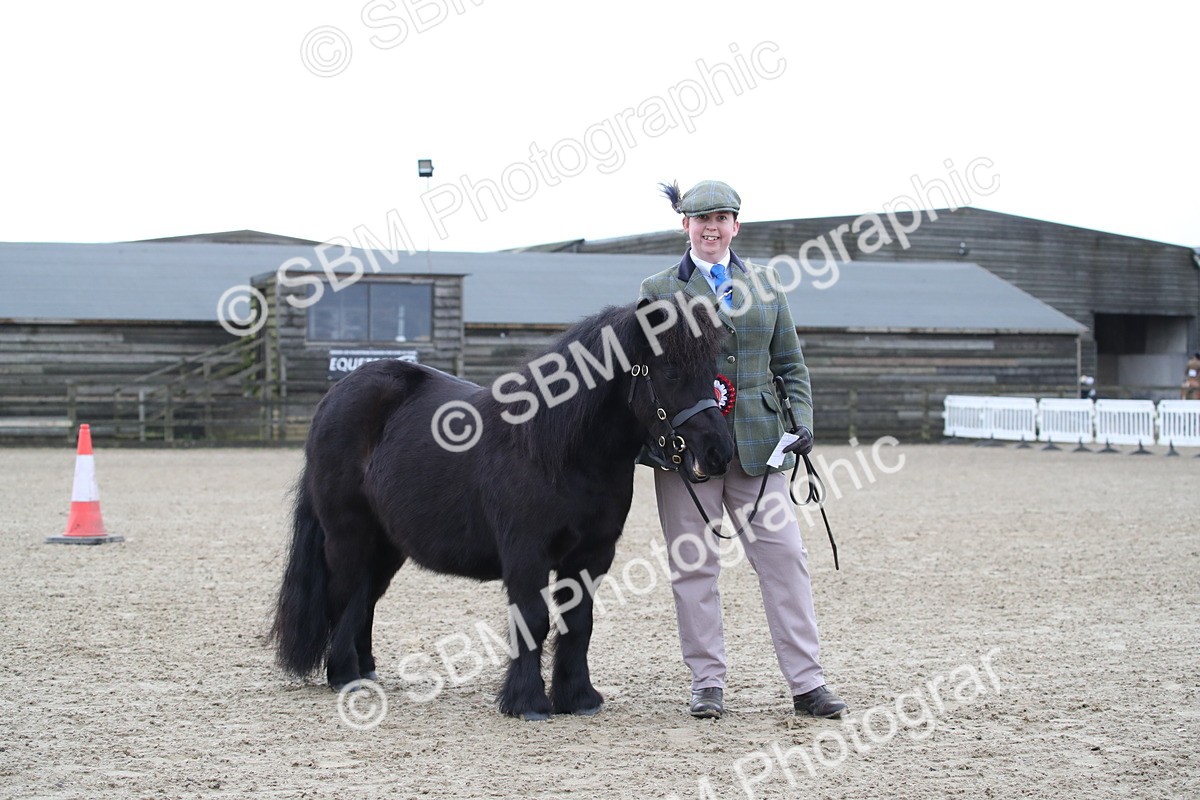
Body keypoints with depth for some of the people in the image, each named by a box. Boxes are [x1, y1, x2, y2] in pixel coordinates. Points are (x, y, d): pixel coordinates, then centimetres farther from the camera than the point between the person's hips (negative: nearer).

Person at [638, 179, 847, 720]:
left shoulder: (766, 285, 13)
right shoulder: (658, 290, 6)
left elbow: (790, 365, 14)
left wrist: (802, 422, 0)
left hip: (756, 441, 2)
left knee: (785, 556, -2)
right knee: (694, 564, 2)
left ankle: (806, 682, 3)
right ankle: (707, 682, 11)